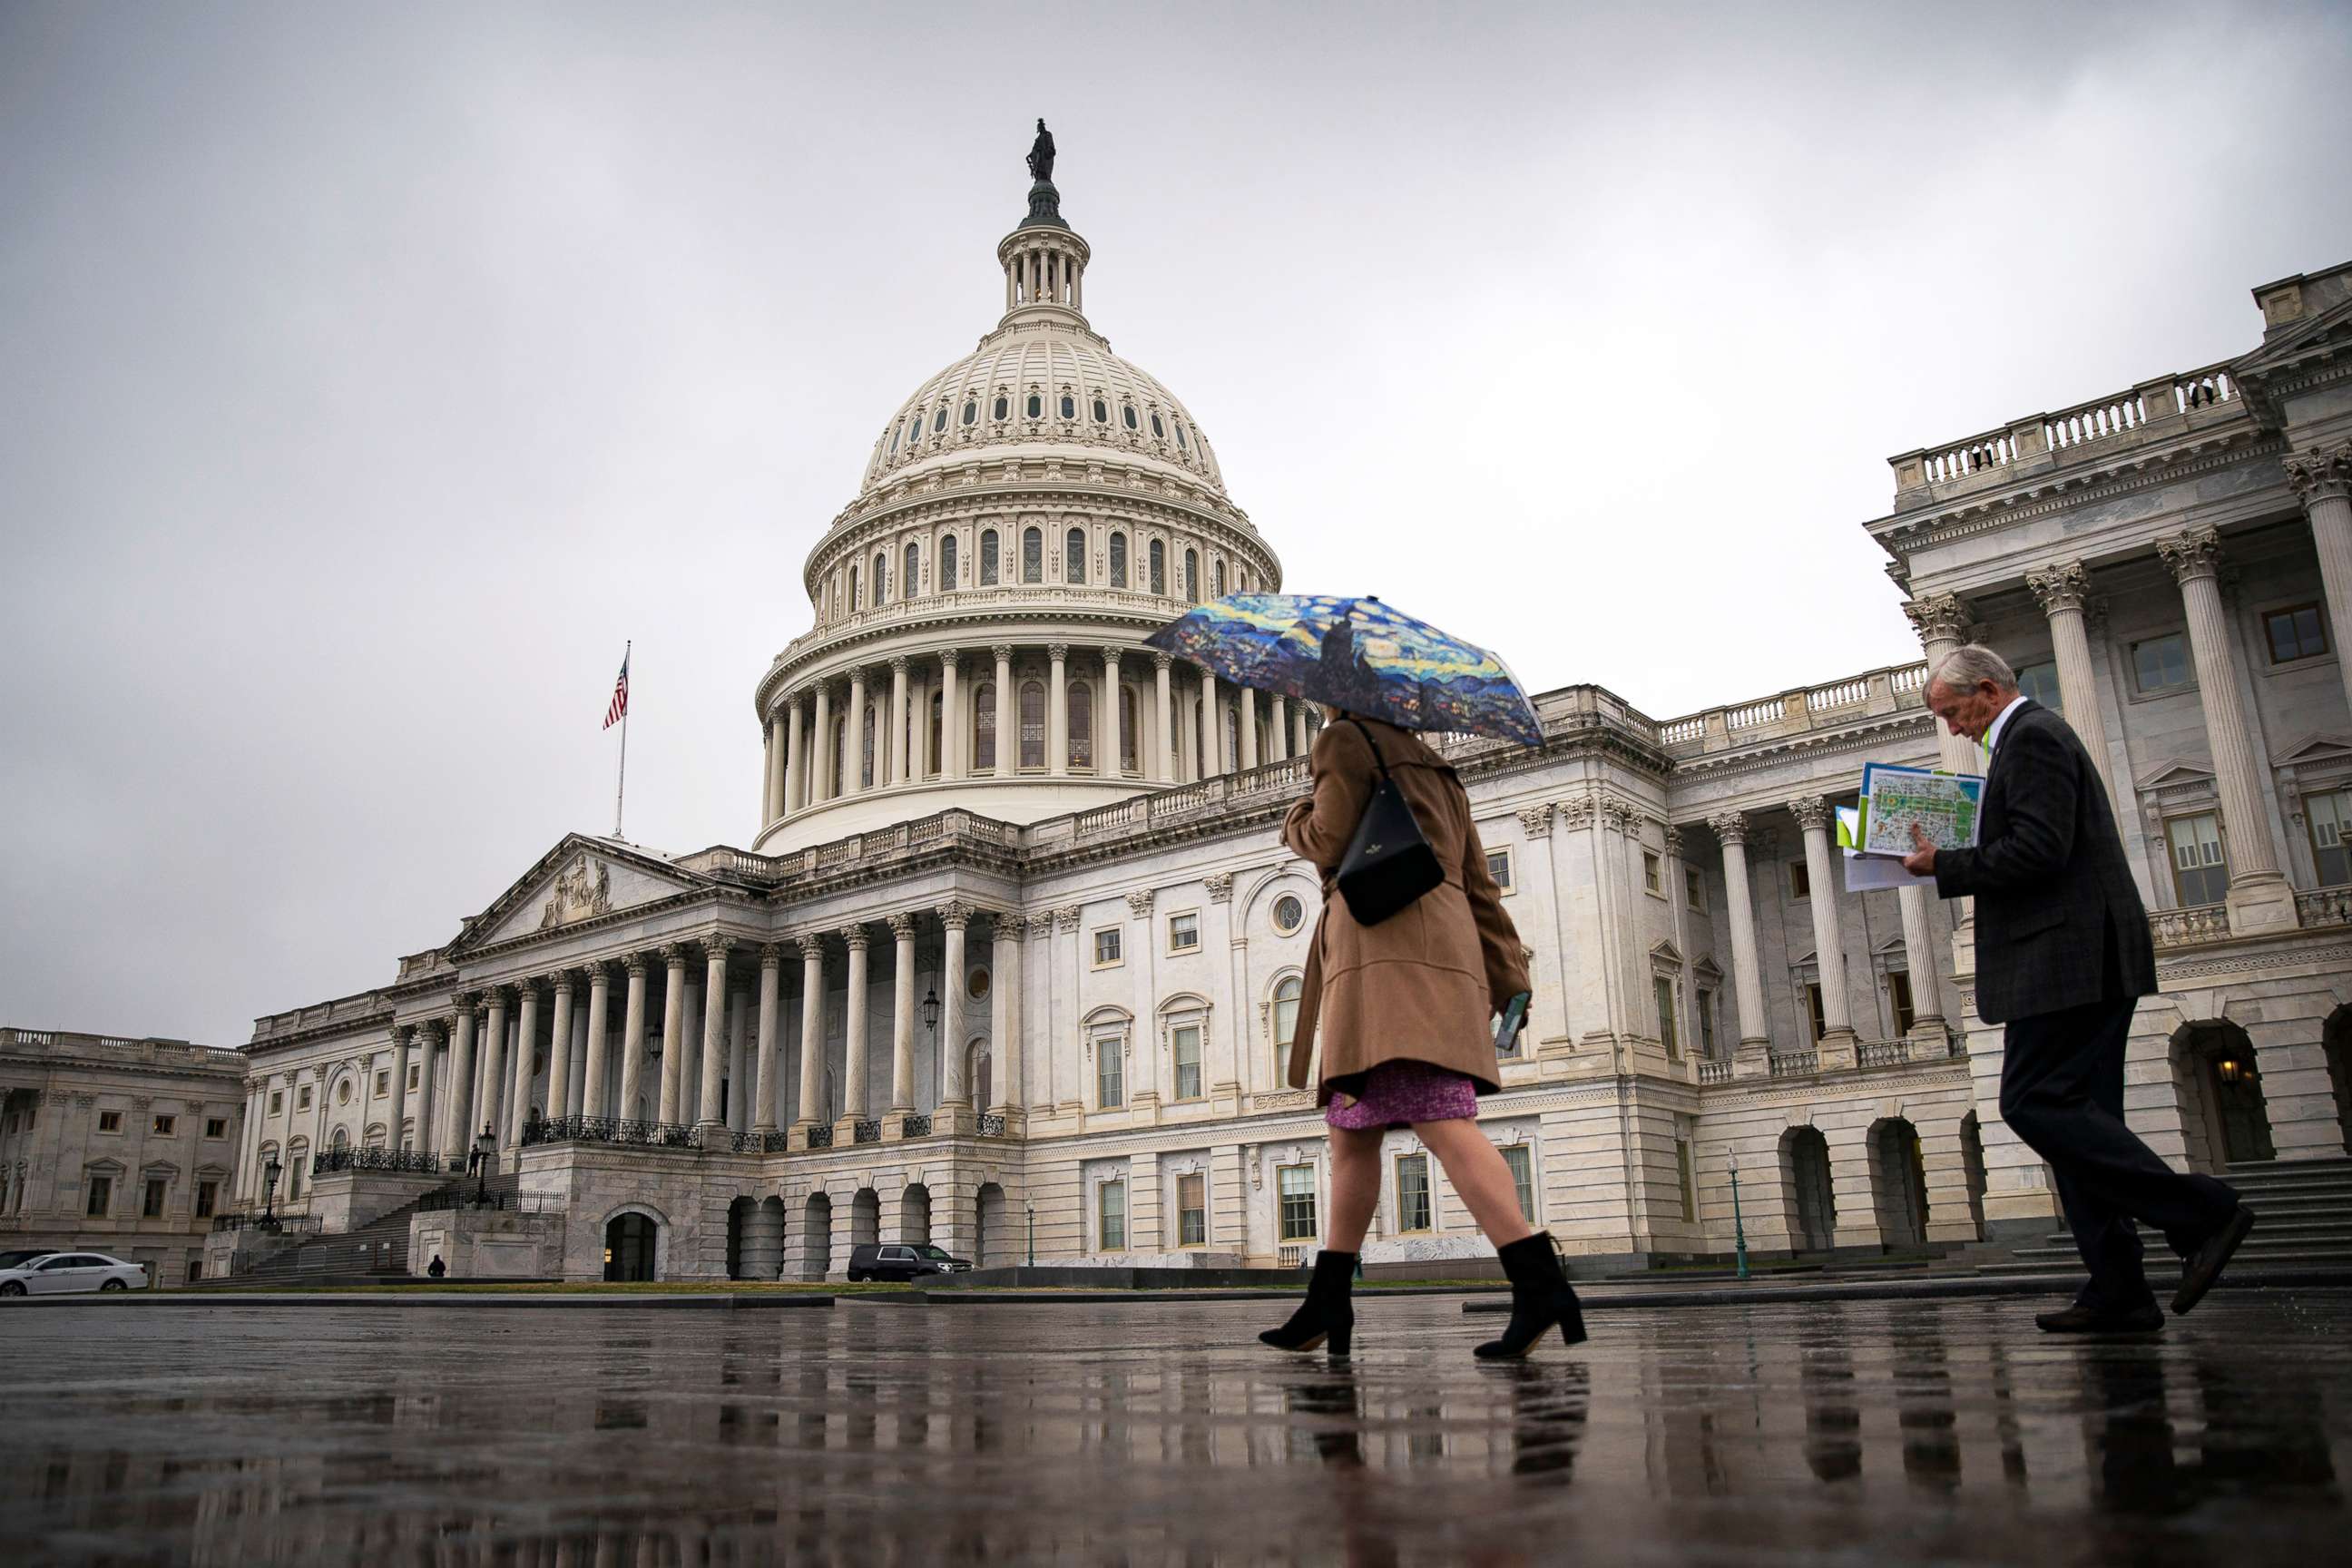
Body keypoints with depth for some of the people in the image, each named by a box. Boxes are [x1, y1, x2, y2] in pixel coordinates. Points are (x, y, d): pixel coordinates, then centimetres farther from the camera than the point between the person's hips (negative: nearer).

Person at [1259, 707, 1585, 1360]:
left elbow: (1331, 841, -5)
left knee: (1441, 1123, -20)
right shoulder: (1437, 773, 30)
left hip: (1390, 955, -9)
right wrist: (1509, 980, 18)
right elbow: (1481, 888, 23)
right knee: (1352, 1129, 10)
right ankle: (1327, 1303, 10)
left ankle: (1539, 1283, -32)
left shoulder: (1345, 741, 8)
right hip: (1444, 952, 9)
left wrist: (1297, 823, 18)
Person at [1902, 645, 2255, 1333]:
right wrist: (1953, 863, 15)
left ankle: (2201, 1215, -11)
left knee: (2034, 1103, -12)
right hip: (2084, 964, 11)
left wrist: (1945, 866, -11)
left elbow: (2038, 850, -20)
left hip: (2066, 959, -11)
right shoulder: (2039, 735, 24)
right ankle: (2118, 1292, 6)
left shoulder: (2031, 737, -9)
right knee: (2074, 1112, 7)